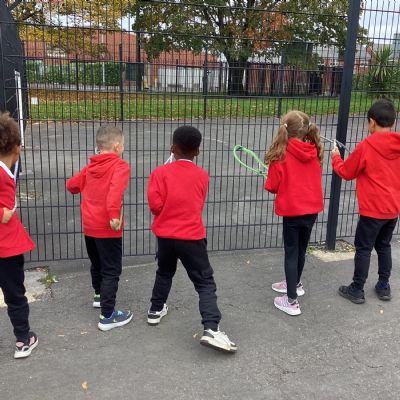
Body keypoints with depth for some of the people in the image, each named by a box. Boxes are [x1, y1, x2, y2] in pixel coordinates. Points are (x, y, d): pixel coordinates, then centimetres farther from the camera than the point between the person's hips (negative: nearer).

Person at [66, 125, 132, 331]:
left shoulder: (90, 167, 9)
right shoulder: (120, 166, -12)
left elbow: (72, 185, 18)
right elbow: (116, 189, -30)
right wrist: (115, 214, -35)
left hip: (89, 226, 8)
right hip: (107, 228, -7)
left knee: (97, 264, 26)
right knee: (111, 271, 1)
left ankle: (99, 296, 46)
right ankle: (108, 316, 4)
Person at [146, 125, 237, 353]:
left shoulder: (161, 173, -6)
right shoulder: (202, 176, 0)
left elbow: (156, 204, -10)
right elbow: (198, 205, 9)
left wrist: (166, 214, 11)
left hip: (165, 235, 2)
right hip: (192, 237, -2)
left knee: (164, 273, 27)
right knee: (206, 283, 1)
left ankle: (156, 310, 41)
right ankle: (211, 329, -12)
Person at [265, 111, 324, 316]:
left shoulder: (282, 154, -17)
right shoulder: (315, 152, -1)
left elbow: (272, 186, -10)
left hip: (292, 210, -5)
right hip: (312, 208, 5)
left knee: (291, 253, 4)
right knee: (301, 249, 22)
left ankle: (292, 301, 6)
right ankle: (295, 284, 42)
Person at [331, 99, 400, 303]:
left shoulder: (365, 146, -15)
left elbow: (346, 172, -3)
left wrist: (335, 158, 13)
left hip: (372, 209, -6)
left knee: (363, 248, 4)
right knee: (383, 246, 20)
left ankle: (357, 290, 13)